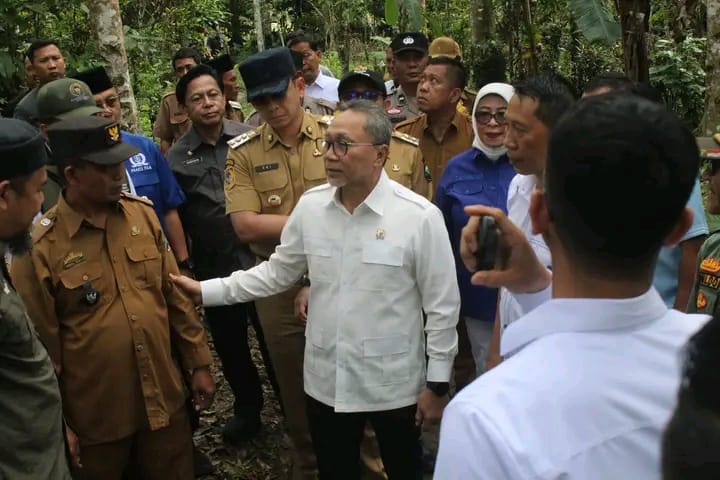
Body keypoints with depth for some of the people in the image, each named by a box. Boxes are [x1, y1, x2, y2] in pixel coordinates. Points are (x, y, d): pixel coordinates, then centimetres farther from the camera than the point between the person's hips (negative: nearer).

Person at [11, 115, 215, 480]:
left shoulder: (143, 214, -1)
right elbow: (40, 344, -9)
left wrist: (198, 363, 9)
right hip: (94, 417, -4)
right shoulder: (40, 245, -15)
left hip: (165, 400, 4)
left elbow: (176, 296, 7)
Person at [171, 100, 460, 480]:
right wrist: (207, 291, 2)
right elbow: (278, 271, 7)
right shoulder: (310, 206, -4)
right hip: (326, 381, 4)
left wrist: (438, 383, -7)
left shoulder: (420, 216, -17)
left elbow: (442, 306, -11)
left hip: (394, 384, -3)